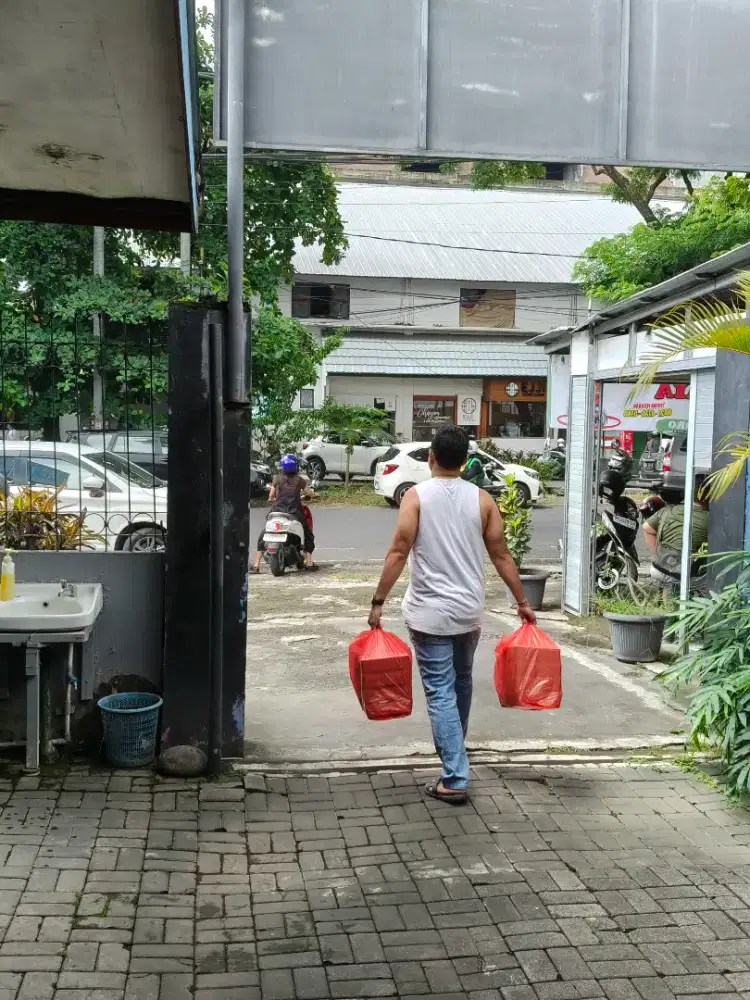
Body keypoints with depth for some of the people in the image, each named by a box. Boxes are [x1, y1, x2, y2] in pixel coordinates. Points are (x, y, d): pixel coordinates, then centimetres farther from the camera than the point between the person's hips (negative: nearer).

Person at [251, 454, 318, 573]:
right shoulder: (299, 480, 1)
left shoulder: (277, 478, 3)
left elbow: (271, 496, 4)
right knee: (308, 535, 18)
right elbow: (309, 493, 7)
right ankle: (309, 562, 11)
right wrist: (315, 493, 30)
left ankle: (256, 565, 3)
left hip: (277, 512, 1)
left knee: (263, 536, 11)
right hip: (295, 514, -1)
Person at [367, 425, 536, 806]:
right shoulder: (481, 499, 0)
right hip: (469, 610, 4)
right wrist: (522, 602, 11)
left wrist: (378, 602, -9)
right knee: (461, 682, 23)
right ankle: (454, 755, 41)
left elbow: (398, 552, -14)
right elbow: (501, 555, 2)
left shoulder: (416, 496, -8)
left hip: (429, 613, -4)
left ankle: (455, 778, -3)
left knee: (440, 692, 0)